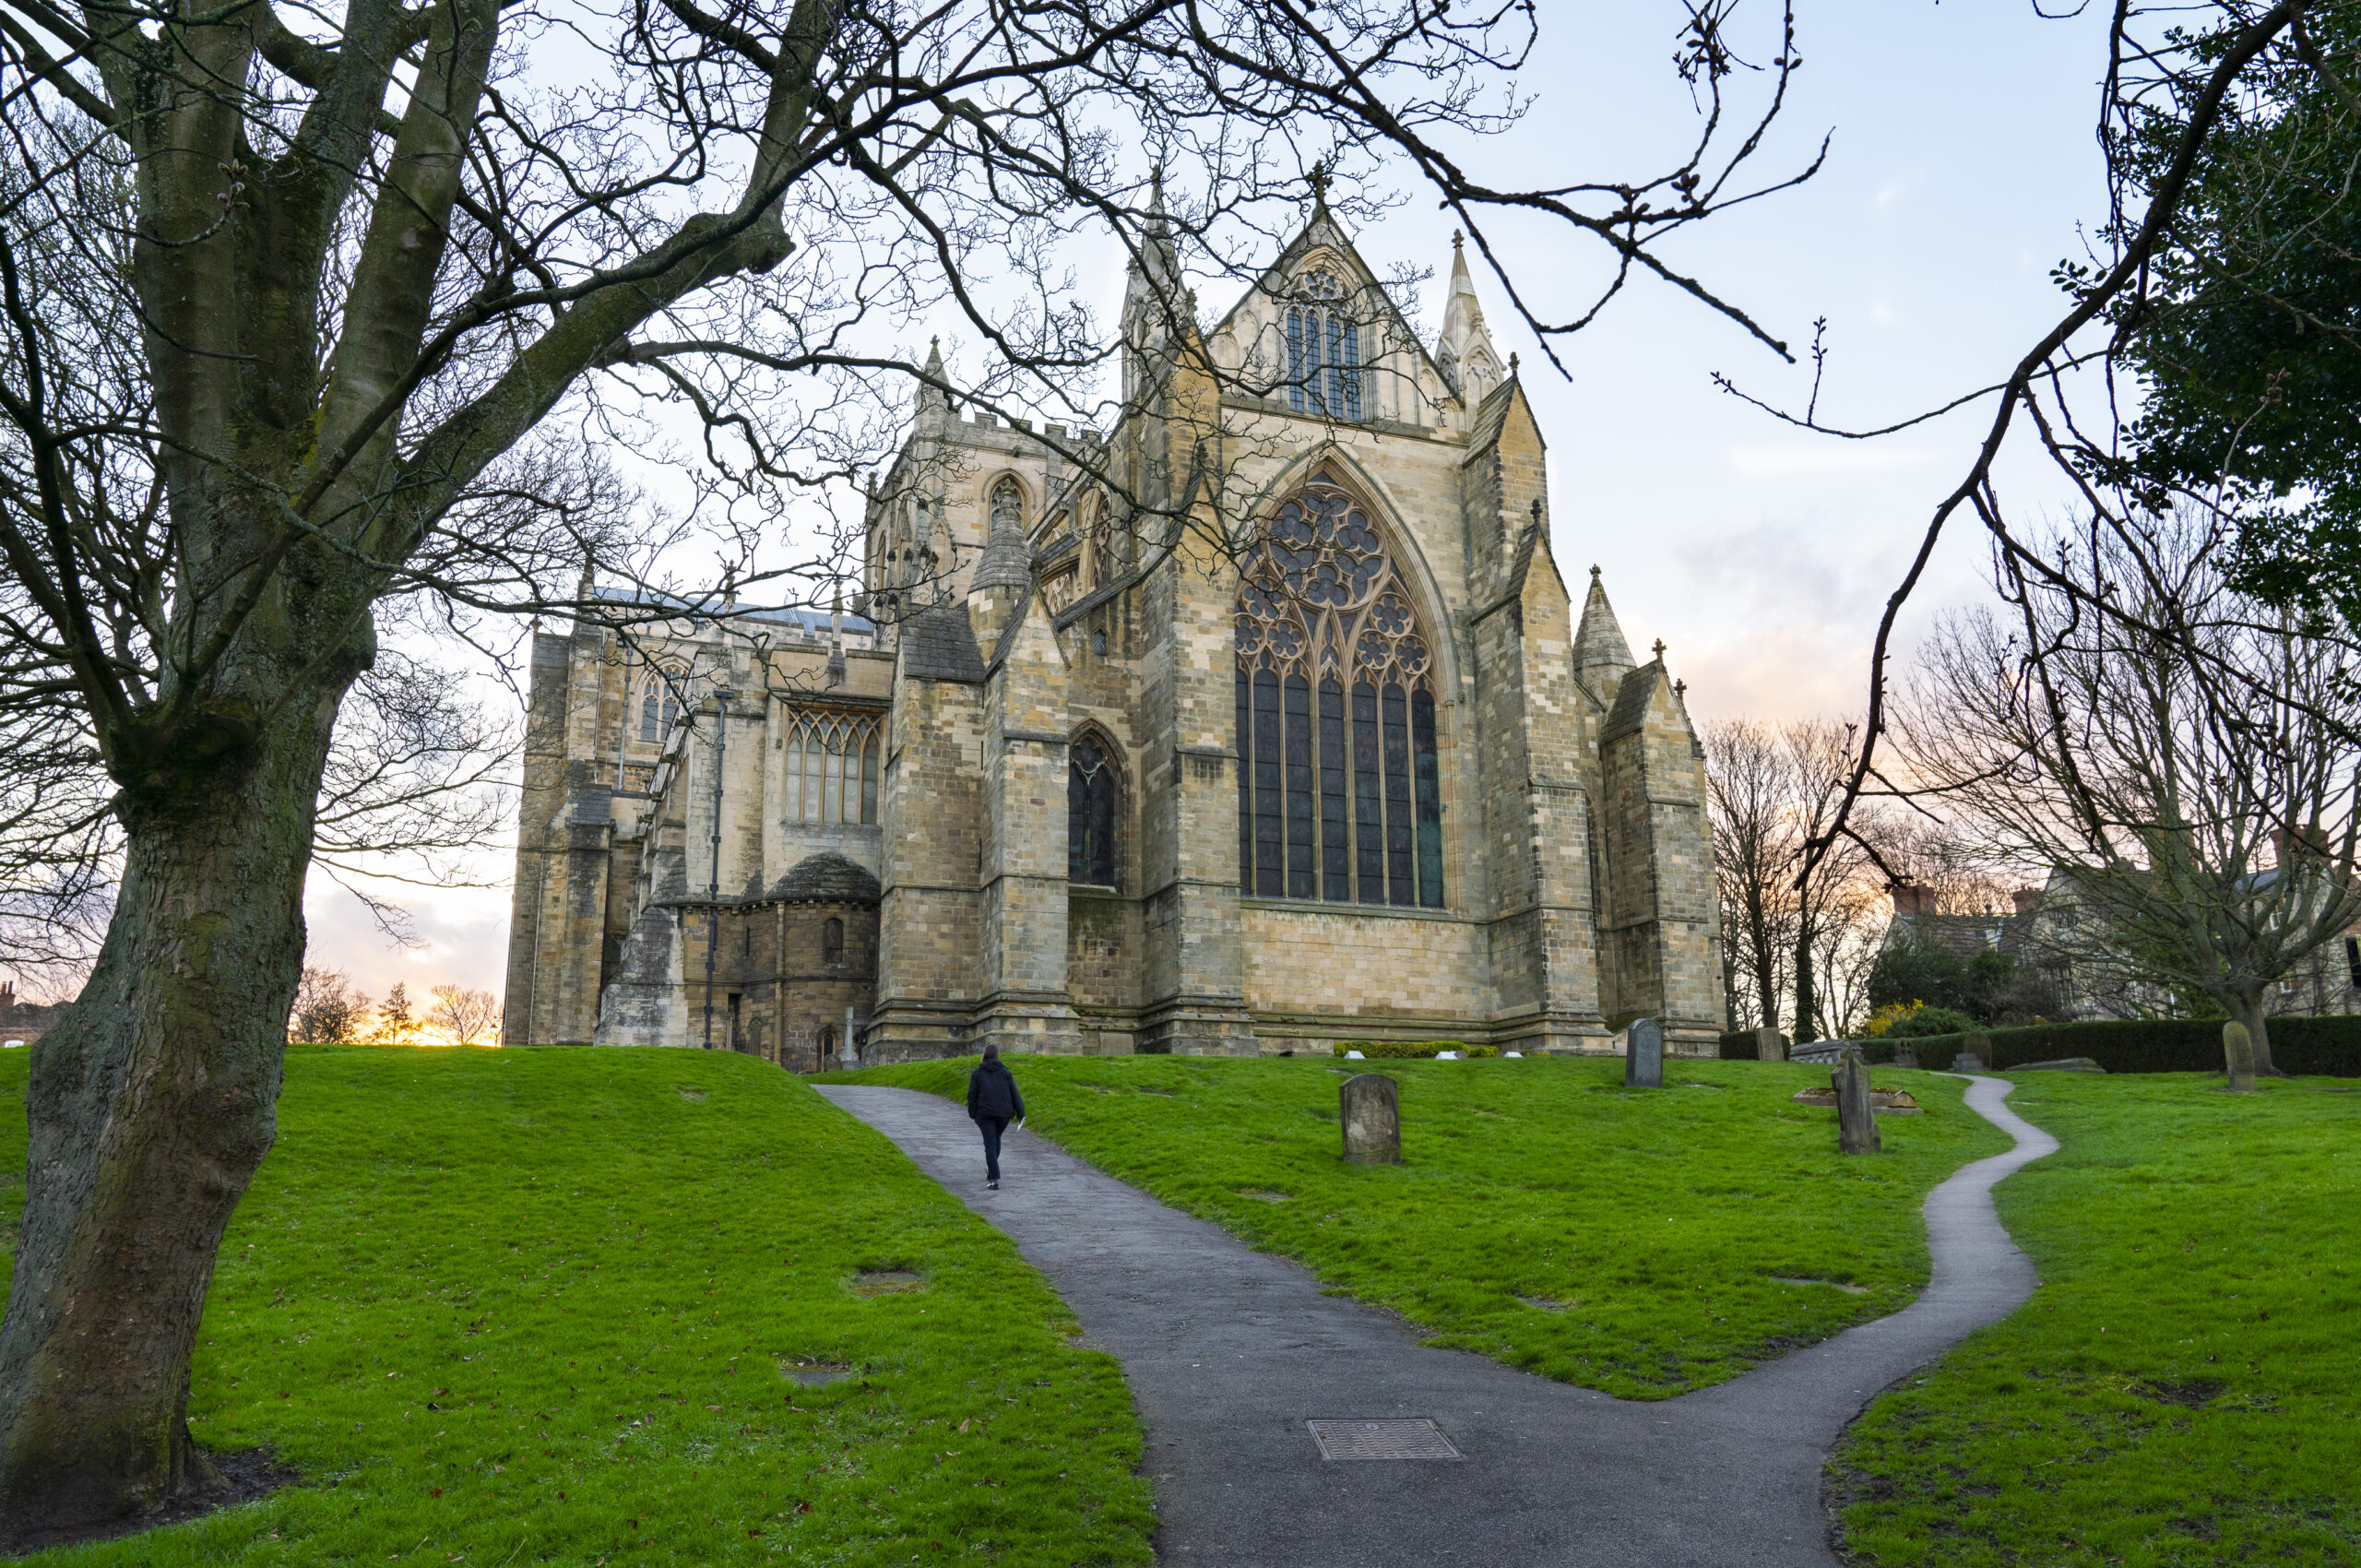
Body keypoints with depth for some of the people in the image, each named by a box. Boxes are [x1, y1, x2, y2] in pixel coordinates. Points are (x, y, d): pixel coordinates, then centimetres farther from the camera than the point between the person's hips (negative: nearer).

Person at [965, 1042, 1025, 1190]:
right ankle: (991, 1169, 37)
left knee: (990, 1144, -2)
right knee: (996, 1138, 24)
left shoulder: (977, 1073, 2)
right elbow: (1015, 1094, 1)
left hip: (985, 1113, -2)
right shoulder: (1005, 1072, 5)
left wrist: (973, 1115, 10)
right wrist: (1021, 1115, 2)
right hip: (1004, 1113, 2)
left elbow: (972, 1096, 0)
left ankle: (994, 1179, -12)